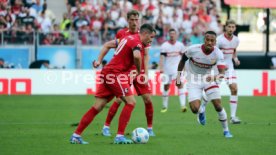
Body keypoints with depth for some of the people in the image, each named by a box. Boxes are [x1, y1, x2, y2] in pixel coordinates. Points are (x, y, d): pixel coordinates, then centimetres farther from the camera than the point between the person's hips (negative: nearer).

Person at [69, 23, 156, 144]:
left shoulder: (129, 38, 19)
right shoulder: (136, 42, -11)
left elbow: (108, 44, 27)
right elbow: (136, 56, -32)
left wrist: (99, 60, 23)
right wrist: (139, 71, -14)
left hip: (107, 72, 9)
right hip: (115, 74, -9)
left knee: (98, 107, 7)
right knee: (130, 102, -7)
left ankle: (76, 135, 5)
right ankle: (120, 136, -10)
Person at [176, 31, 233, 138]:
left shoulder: (218, 53, -21)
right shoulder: (193, 49, -22)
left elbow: (222, 72, -31)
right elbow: (183, 60, -2)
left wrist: (215, 77, -52)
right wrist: (178, 76, -1)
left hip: (209, 79, 1)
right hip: (194, 81, -1)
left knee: (218, 106, -6)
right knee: (195, 109, -14)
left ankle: (226, 130, 16)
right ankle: (201, 112, 26)